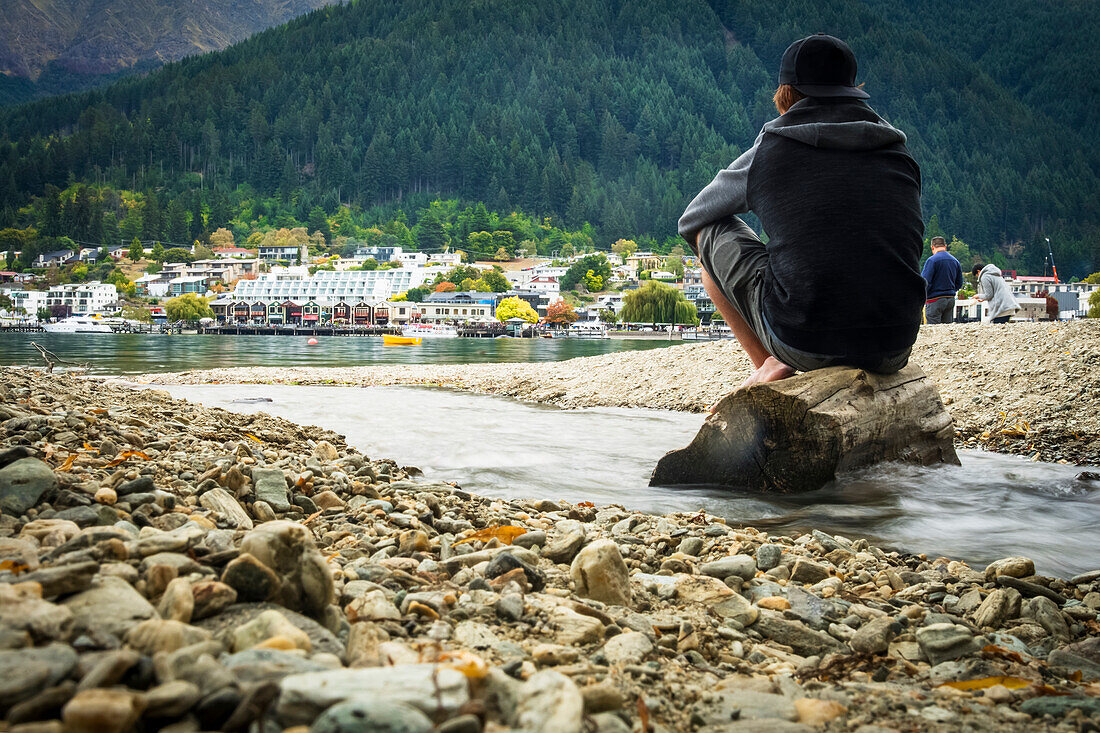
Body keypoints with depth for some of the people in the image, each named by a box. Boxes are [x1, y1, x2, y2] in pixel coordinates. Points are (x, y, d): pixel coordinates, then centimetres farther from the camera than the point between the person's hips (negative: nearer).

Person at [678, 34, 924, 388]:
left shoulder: (765, 154, 3)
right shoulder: (900, 154, 12)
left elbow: (690, 221, 20)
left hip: (802, 343, -3)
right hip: (893, 351, 3)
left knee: (709, 231, 17)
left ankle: (767, 363, 9)